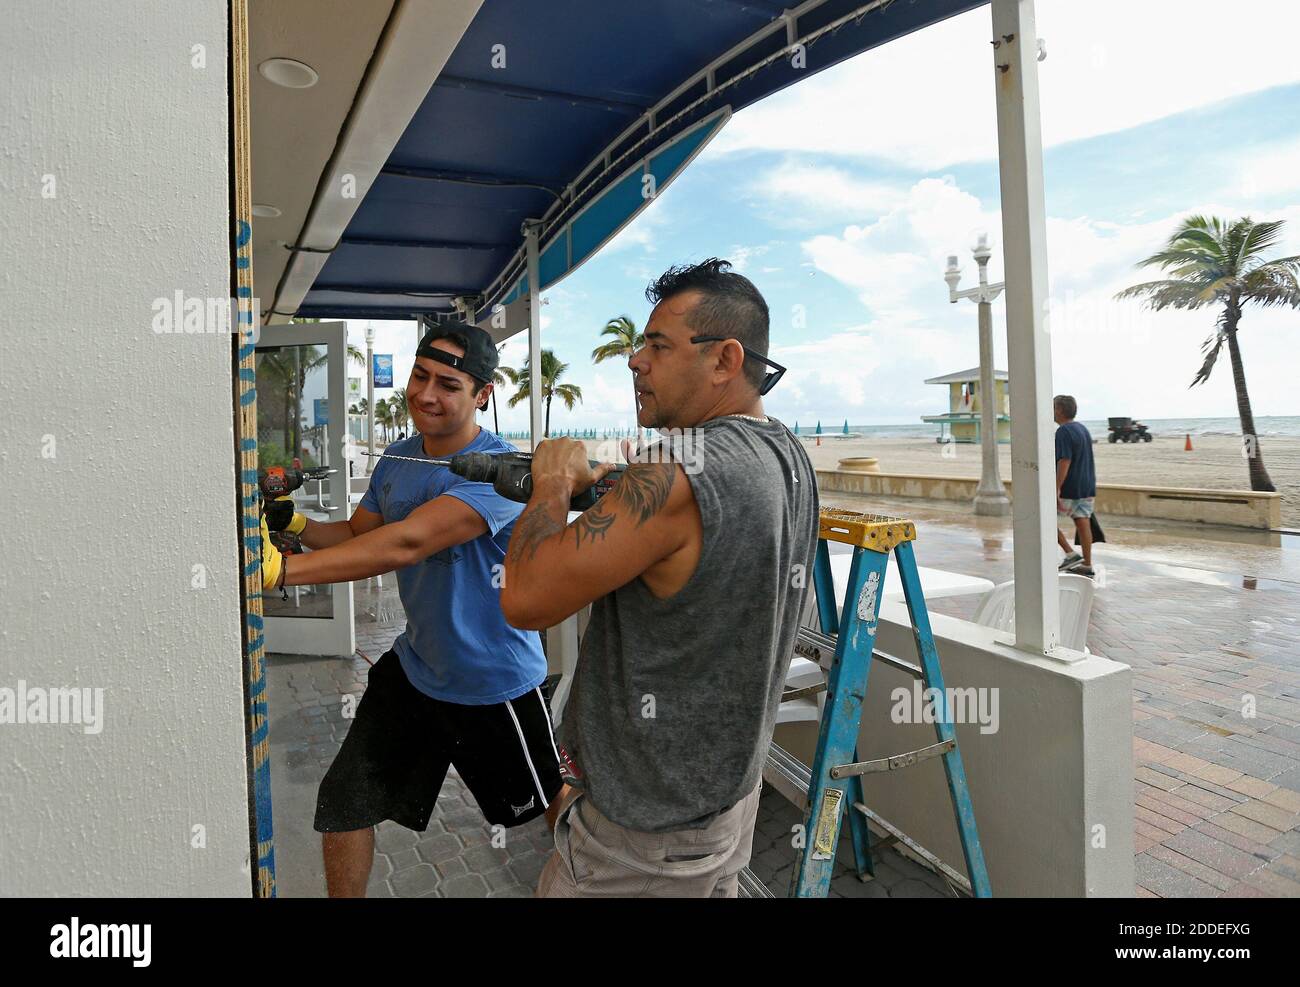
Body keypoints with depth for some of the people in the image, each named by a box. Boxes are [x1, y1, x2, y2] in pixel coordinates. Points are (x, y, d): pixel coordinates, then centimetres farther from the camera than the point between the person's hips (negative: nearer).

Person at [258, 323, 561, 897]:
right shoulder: (398, 458, 0)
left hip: (493, 684, -6)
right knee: (342, 804, 11)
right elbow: (357, 534, 9)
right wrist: (295, 524, -11)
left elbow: (406, 543, -37)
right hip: (413, 669, 6)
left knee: (551, 808, 15)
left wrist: (280, 569, -41)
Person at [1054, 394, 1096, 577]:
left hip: (1069, 488, -9)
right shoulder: (1083, 428, 14)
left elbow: (1065, 461, -23)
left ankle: (1070, 554, -1)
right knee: (1083, 524, 10)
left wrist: (1056, 490, -23)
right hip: (1087, 487, 9)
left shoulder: (1063, 431, -16)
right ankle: (1086, 565, 12)